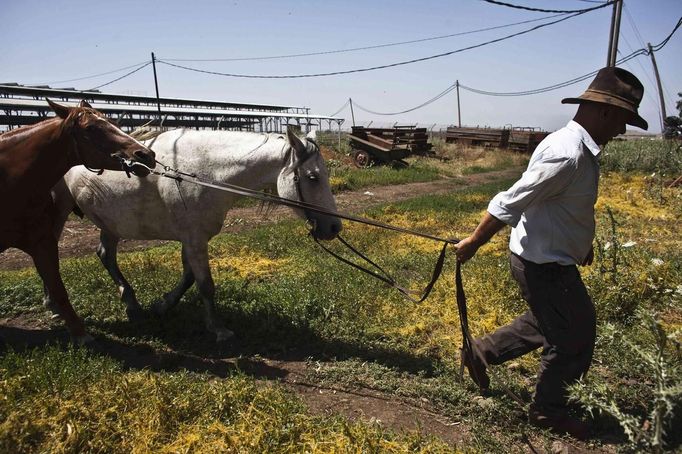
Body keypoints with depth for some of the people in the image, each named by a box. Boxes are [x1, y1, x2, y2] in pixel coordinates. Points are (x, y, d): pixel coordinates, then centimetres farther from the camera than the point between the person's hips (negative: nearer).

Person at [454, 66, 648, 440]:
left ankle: (482, 352, 35)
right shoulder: (568, 156, -28)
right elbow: (509, 205, -28)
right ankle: (549, 411, 32)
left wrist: (582, 241, 27)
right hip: (544, 265, -10)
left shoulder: (576, 145, 5)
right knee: (572, 338, 9)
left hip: (549, 258, 10)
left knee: (551, 323, 27)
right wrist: (473, 243, -19)